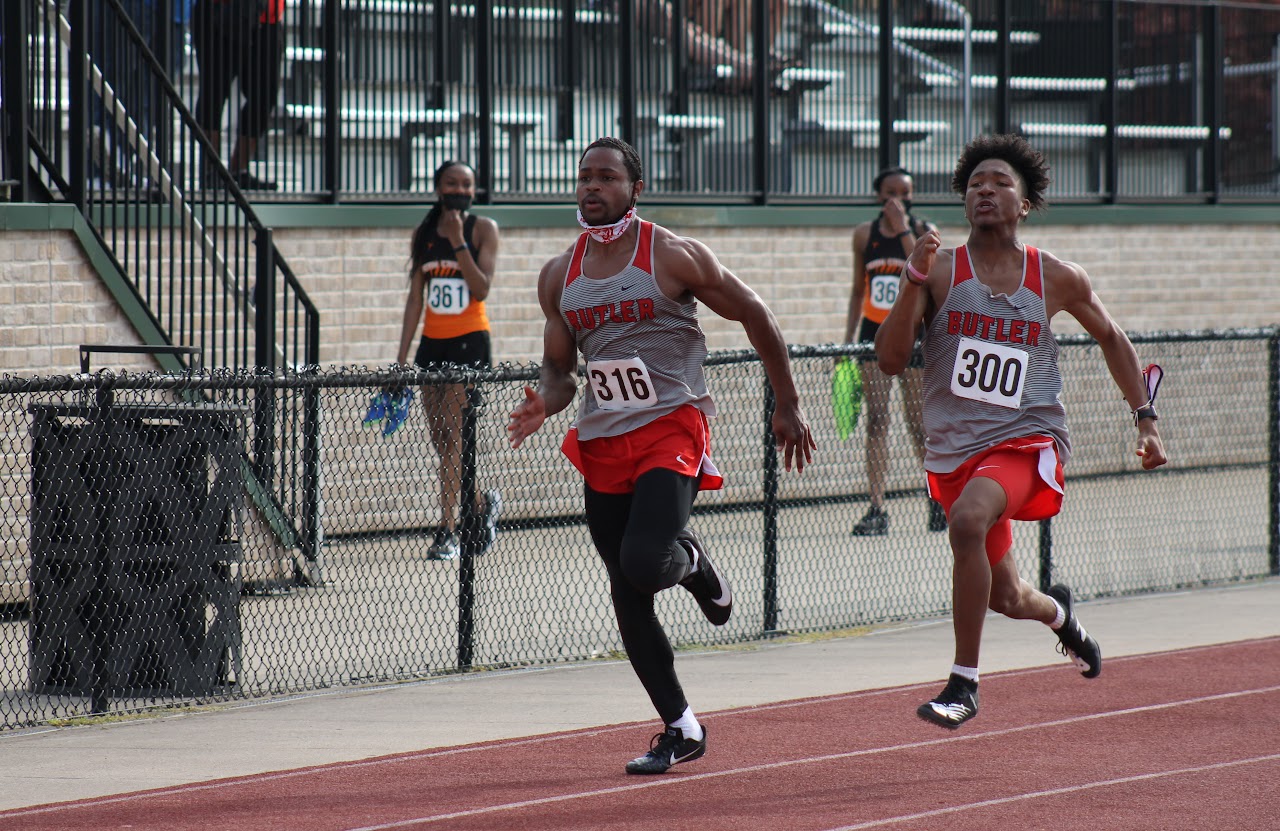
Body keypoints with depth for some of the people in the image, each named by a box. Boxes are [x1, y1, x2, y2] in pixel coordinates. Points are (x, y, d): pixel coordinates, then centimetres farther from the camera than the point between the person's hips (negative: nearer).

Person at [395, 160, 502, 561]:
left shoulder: (483, 229, -2)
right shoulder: (423, 234, 9)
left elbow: (482, 288, -12)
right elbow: (415, 298, 10)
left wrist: (458, 243, -17)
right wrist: (402, 356, 6)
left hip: (469, 342, -5)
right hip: (432, 343, 5)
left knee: (451, 432, -14)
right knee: (440, 437, 5)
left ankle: (447, 530, -9)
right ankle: (483, 504, 25)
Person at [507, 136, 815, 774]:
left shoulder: (673, 256, -6)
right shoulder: (559, 277, 9)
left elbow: (755, 317, 2)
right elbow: (559, 368, 16)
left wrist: (788, 407, 5)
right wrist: (544, 405, -8)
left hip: (671, 430, -5)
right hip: (602, 440, 6)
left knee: (644, 564, -25)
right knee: (627, 597, 4)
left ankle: (692, 561, 12)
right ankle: (680, 728, 16)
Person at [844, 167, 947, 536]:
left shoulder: (924, 232, -3)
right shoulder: (865, 234, 6)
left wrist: (902, 228, -22)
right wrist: (848, 338, 9)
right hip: (875, 333, 2)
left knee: (918, 425, 2)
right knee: (876, 419, -6)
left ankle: (938, 495, 26)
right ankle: (876, 510, -8)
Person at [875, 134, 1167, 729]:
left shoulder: (1058, 279, 1)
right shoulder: (940, 270, -3)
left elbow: (1109, 337, 19)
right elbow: (890, 360, -11)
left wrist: (1145, 418, 15)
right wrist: (912, 282, -24)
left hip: (1027, 441, -2)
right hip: (954, 450, 2)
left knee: (968, 519, -33)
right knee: (1004, 597, 12)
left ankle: (964, 684, -25)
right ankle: (1058, 612, 52)